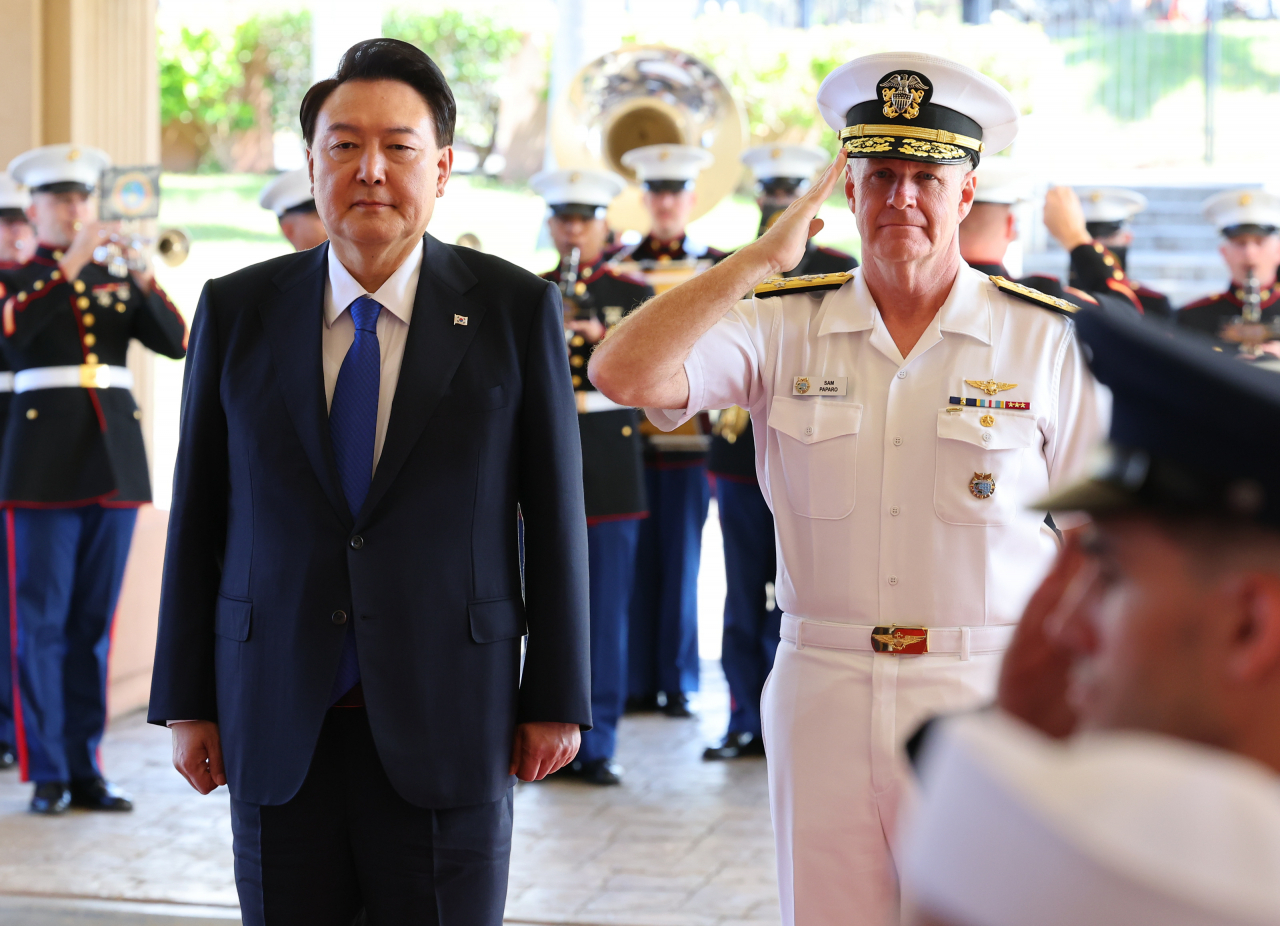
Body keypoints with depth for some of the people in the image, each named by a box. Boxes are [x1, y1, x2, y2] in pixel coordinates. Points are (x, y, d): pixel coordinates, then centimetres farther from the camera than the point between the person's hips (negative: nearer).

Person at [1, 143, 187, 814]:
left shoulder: (118, 282, 15)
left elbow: (177, 344, 1)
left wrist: (147, 282, -14)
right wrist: (69, 265, -19)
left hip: (114, 461, 3)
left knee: (93, 623, 6)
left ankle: (85, 770, 11)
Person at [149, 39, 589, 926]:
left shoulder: (516, 310, 0)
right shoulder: (236, 312, 4)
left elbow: (555, 512, 1)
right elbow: (199, 513, 6)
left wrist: (557, 699, -1)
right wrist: (187, 701, 4)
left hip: (448, 722, -1)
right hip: (277, 731, 2)